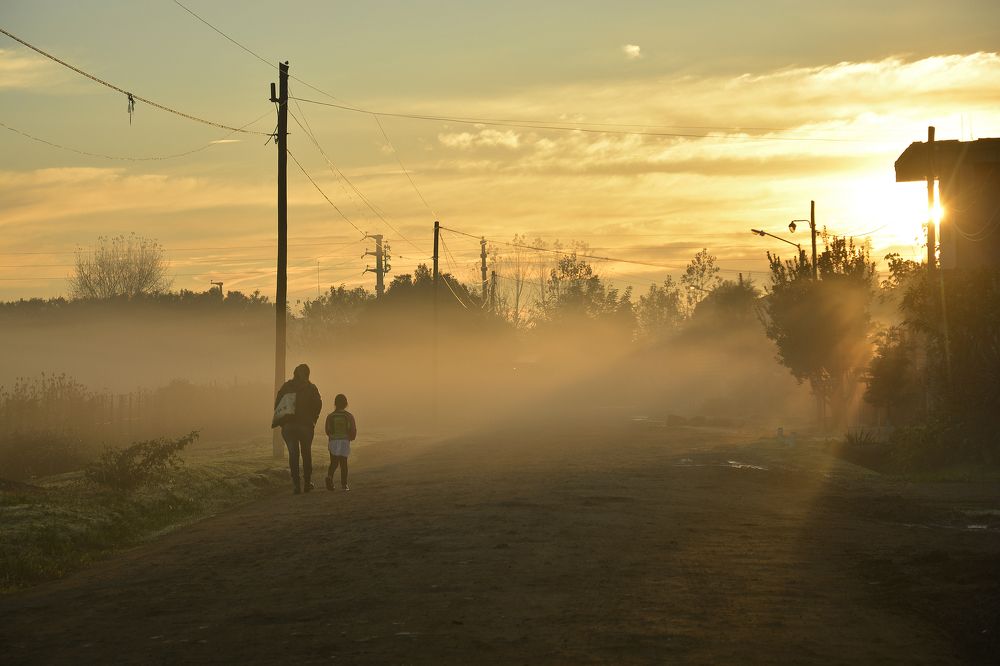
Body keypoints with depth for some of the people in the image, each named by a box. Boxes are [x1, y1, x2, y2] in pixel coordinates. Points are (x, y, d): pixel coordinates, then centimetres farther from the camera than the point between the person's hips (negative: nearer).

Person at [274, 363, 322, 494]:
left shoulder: (286, 387, 4)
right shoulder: (311, 388, 0)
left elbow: (277, 405, 1)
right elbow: (318, 405, -7)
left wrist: (282, 421, 6)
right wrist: (312, 420, 5)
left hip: (288, 425, 1)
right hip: (306, 425, -1)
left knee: (293, 453, 3)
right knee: (306, 453, 14)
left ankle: (296, 483, -7)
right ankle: (306, 482, 17)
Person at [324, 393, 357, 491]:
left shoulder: (330, 416, 0)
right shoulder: (349, 416, -2)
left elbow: (327, 431, 2)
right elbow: (353, 431, -3)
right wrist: (351, 438, 17)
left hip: (333, 442, 1)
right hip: (345, 441, -1)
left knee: (333, 463, 8)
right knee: (343, 463, 7)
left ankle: (329, 476, -20)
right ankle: (344, 484, 5)